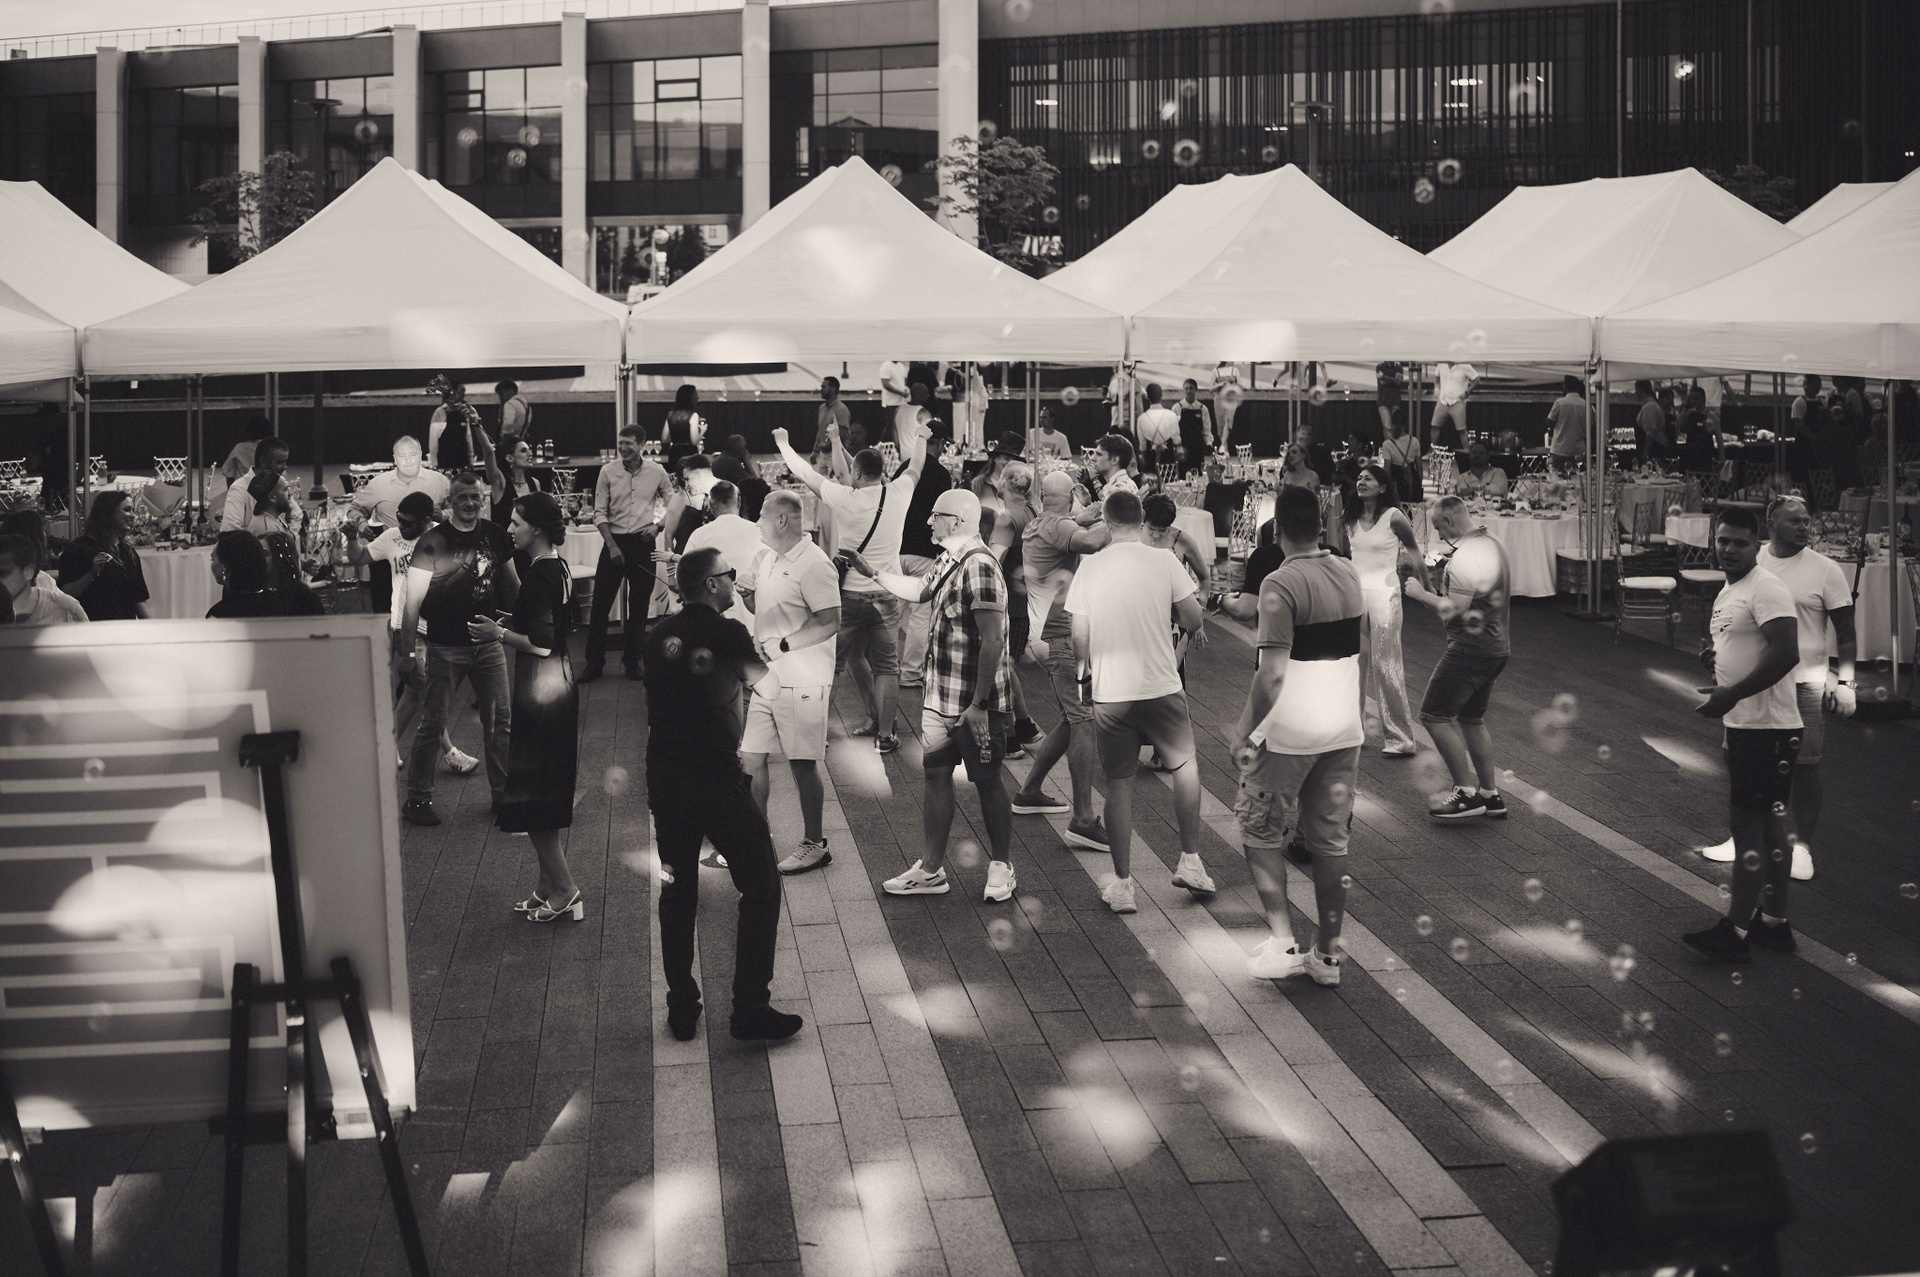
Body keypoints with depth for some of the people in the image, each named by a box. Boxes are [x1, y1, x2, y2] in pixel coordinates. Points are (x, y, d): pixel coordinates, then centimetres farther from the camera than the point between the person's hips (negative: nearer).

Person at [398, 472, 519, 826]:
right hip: (445, 646, -4)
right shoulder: (433, 542, -12)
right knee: (432, 723, 0)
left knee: (500, 720, 8)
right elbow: (414, 598, -13)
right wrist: (407, 649, -17)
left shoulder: (495, 536, 2)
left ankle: (503, 790, 21)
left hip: (488, 643, 4)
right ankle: (417, 799, 9)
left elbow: (510, 583, 15)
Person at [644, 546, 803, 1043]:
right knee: (760, 890, 7)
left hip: (665, 782, 5)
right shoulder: (727, 633, -10)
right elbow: (768, 690, 0)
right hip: (719, 783, -5)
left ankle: (682, 1010, 19)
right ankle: (751, 1009, 4)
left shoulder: (659, 635, 5)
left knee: (678, 891, 17)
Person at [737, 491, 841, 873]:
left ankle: (814, 845, 13)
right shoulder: (765, 557, 11)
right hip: (765, 678, 9)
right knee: (751, 757, 12)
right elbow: (748, 598, 25)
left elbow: (830, 623, -22)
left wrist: (780, 646, -24)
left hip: (801, 681, -9)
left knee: (802, 765, 1)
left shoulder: (813, 564, -17)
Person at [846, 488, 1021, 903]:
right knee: (936, 775, 12)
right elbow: (919, 590, 32)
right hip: (940, 695, 9)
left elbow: (993, 641, -24)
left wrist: (979, 703, -24)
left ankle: (1001, 868, 18)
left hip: (976, 700, -9)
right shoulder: (947, 560, 8)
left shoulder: (979, 565, -21)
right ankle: (931, 870, 21)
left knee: (987, 782, 4)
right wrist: (873, 572, 31)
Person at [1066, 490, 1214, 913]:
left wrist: (1086, 674, 17)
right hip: (1161, 687, -1)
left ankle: (1122, 885, 11)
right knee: (1185, 764, 21)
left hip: (1109, 692, 1)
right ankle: (1190, 861, 20)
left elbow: (1079, 638, -1)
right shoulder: (1163, 561, -5)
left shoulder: (1090, 566, -2)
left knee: (1119, 785, 9)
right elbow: (1194, 621, -4)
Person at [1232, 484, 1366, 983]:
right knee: (1330, 842, 13)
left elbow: (1272, 674, -22)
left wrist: (1245, 728, -13)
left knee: (1261, 834, 11)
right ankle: (1327, 955, 18)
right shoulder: (1350, 575, 4)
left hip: (1289, 732, -6)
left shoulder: (1281, 585, -18)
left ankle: (1283, 942, 2)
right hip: (1344, 728, 6)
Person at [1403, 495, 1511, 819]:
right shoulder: (1492, 546, 14)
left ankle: (1467, 793, -5)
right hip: (1497, 646, 10)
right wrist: (1447, 578, 17)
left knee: (1434, 715, -5)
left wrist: (1421, 594, -8)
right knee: (1472, 719, 19)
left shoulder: (1465, 558, -19)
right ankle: (1490, 795, 21)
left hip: (1470, 648, -10)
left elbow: (1454, 611, -20)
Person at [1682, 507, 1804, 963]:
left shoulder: (1767, 589, -16)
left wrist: (1730, 694, -26)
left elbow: (1786, 652, -27)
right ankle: (1774, 922, 22)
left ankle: (1735, 932, -4)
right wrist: (1712, 657, 7)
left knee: (1747, 824, -7)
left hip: (1764, 729, -10)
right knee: (1771, 823, 15)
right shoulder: (1728, 592, 16)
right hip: (1742, 724, 10)